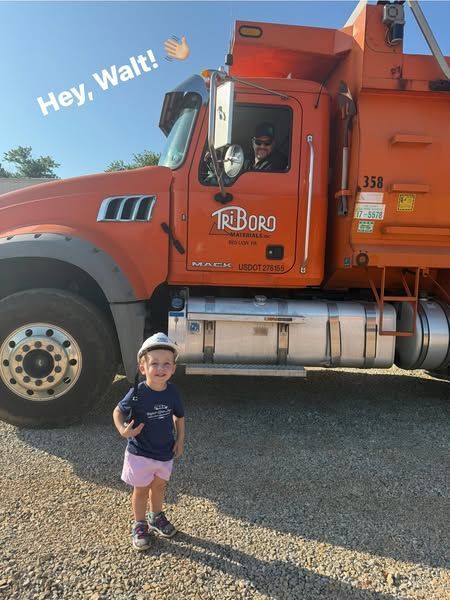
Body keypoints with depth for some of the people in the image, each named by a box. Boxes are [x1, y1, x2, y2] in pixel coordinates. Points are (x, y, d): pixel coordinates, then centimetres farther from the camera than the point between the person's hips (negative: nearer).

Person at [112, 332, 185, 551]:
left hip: (165, 452, 4)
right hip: (140, 453, -3)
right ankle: (139, 525, 35)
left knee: (159, 486, 22)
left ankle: (156, 517, 47)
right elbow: (118, 411, -9)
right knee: (141, 490, 13)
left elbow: (179, 417, 4)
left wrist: (180, 440, 1)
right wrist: (123, 430, -26)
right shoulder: (137, 394, -24)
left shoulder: (172, 392, -12)